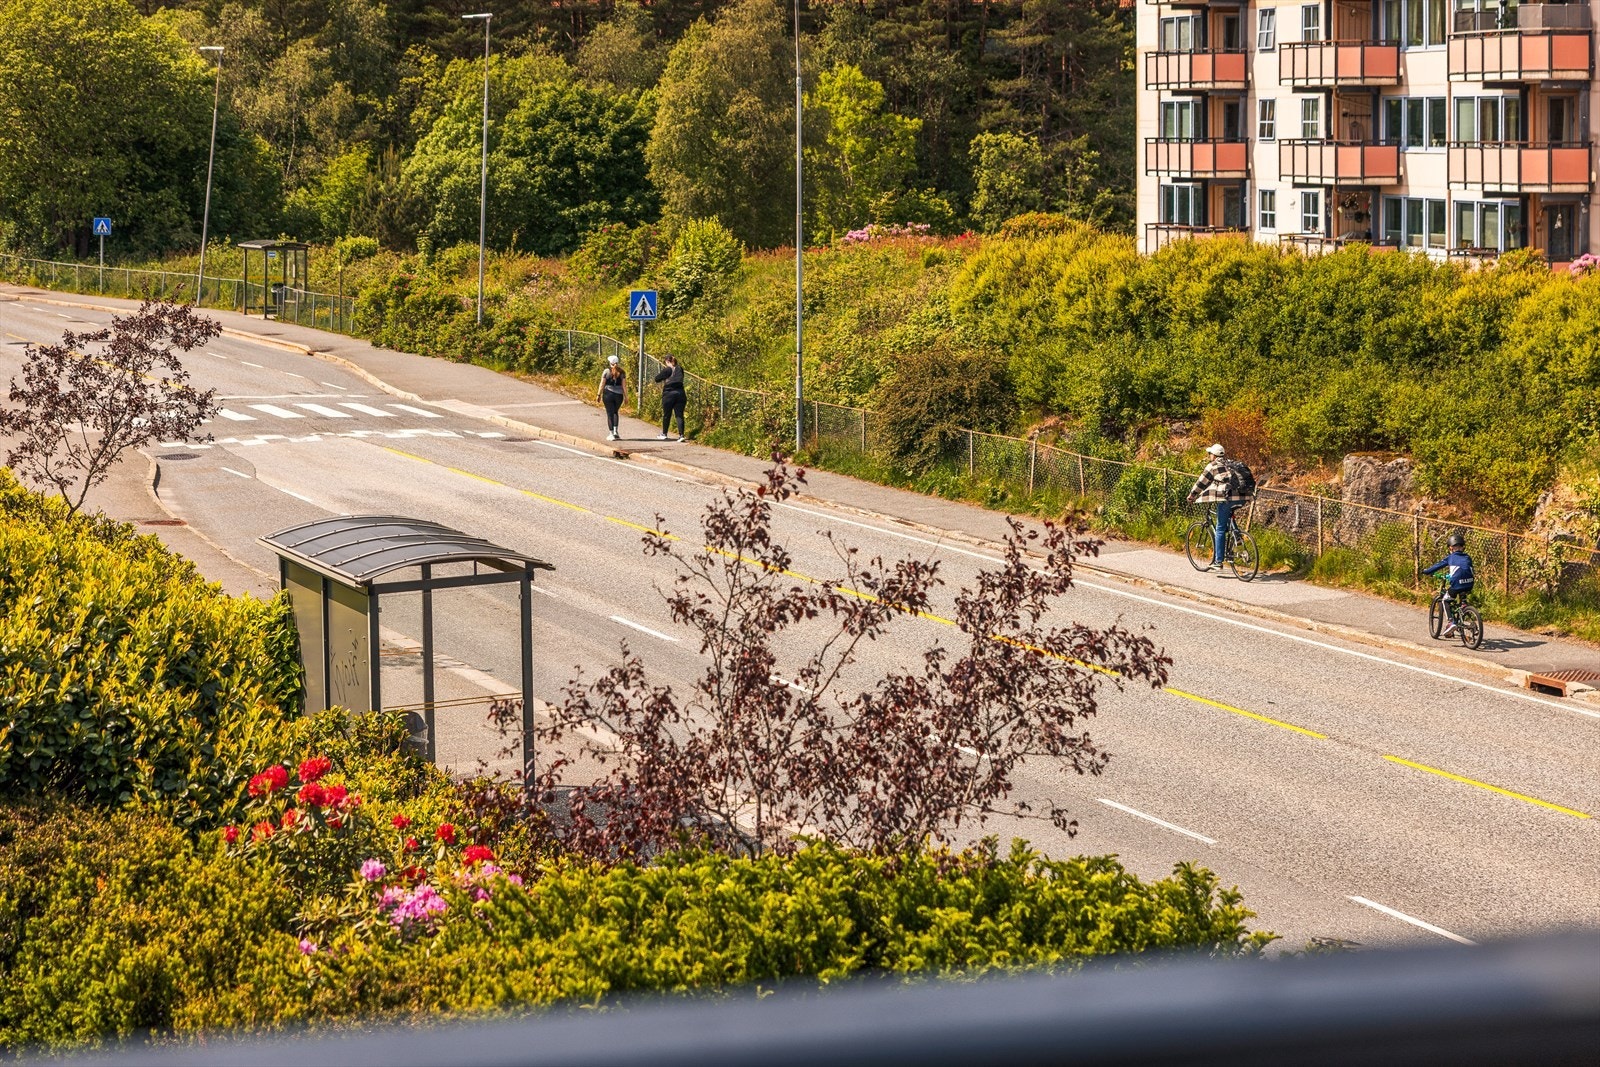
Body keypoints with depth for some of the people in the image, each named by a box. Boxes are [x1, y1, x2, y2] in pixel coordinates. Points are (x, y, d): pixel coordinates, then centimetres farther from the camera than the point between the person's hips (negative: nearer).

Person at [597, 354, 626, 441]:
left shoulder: (606, 371, -5)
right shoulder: (621, 372, 0)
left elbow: (602, 384, -5)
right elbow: (624, 385, -1)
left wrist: (599, 395, 2)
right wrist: (626, 396, 3)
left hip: (608, 394, -2)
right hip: (618, 395, 2)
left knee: (610, 413, 4)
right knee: (615, 412, 21)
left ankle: (611, 434, 2)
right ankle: (615, 431, 12)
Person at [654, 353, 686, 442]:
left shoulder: (667, 370, -7)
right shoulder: (680, 369, 6)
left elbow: (657, 379, -3)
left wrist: (659, 372, 18)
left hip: (669, 394, -3)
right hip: (680, 394, 3)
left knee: (666, 415, 11)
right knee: (679, 415, 0)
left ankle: (664, 434, 22)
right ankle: (681, 435, -10)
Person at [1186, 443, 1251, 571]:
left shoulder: (1213, 466, 2)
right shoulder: (1230, 465, 23)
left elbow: (1201, 483, 6)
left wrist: (1191, 496, 19)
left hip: (1226, 499, -7)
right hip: (1239, 498, 7)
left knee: (1220, 530, -3)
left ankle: (1218, 562, -5)